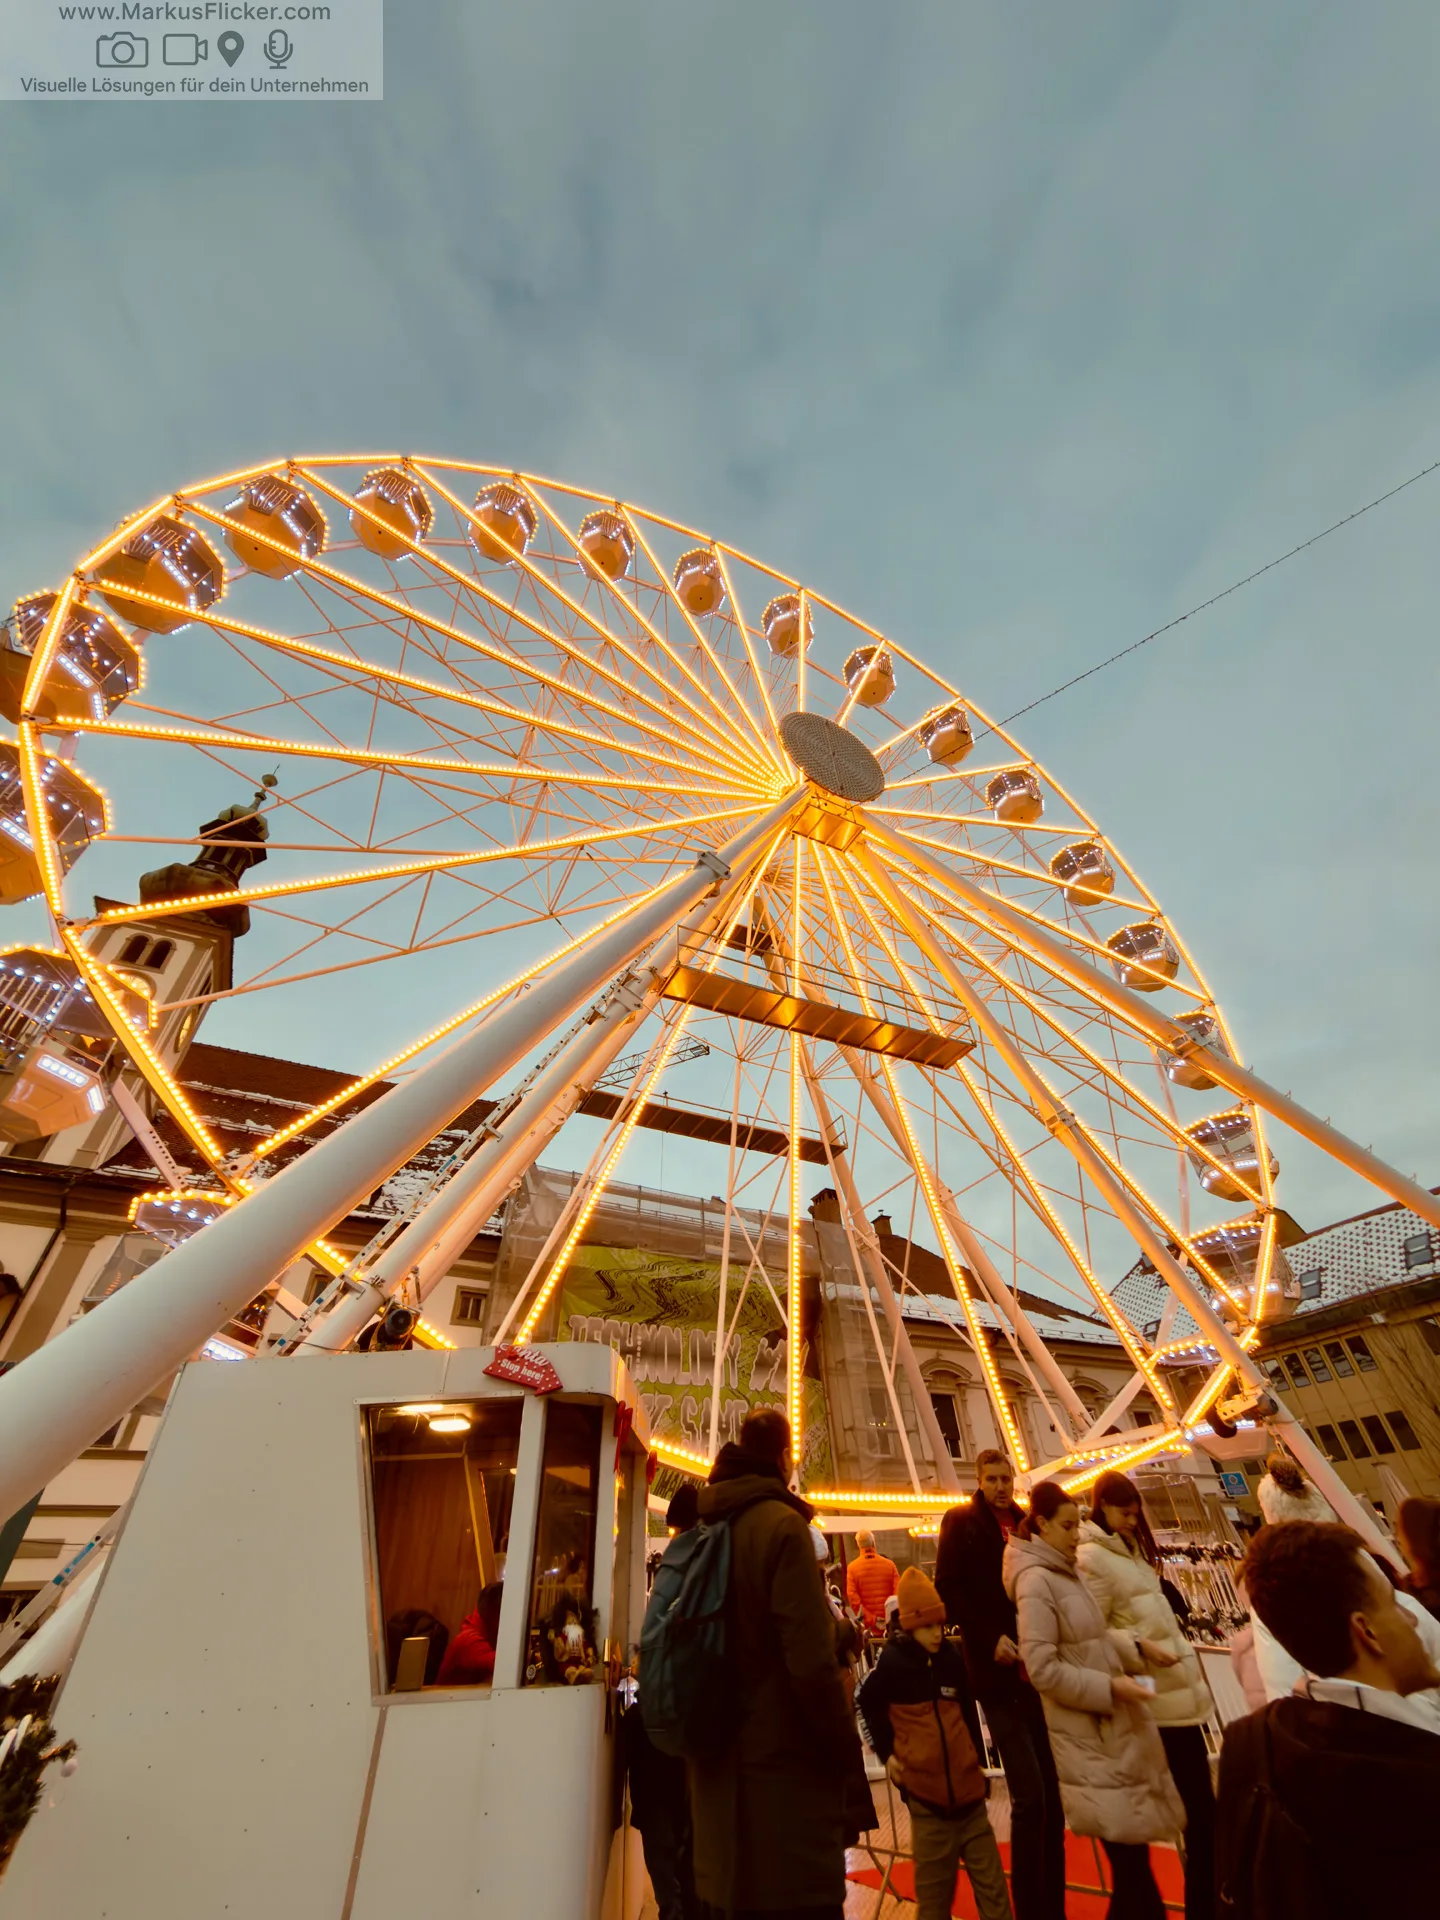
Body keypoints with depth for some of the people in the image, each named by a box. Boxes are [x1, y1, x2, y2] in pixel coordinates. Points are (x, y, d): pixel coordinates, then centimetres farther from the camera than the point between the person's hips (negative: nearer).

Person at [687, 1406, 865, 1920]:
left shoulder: (708, 1530, 4)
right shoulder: (781, 1525, -19)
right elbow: (811, 1659, -22)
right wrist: (847, 1750, -7)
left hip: (721, 1767, 8)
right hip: (784, 1764, -7)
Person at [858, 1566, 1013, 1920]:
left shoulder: (952, 1656, -1)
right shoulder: (892, 1662, -14)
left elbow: (968, 1711, 13)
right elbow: (868, 1705, 0)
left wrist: (977, 1758, 13)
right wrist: (887, 1753, -1)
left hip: (968, 1788, 4)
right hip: (926, 1791, -4)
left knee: (992, 1884, 11)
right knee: (934, 1889, 6)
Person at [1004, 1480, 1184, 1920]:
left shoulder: (1067, 1572, 8)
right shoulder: (1036, 1581, -21)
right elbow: (1043, 1669, -23)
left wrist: (1134, 1649, 2)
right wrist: (1109, 1687, -20)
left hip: (1114, 1723, 8)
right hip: (1088, 1732, -8)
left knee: (1133, 1853, 16)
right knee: (1129, 1857, 0)